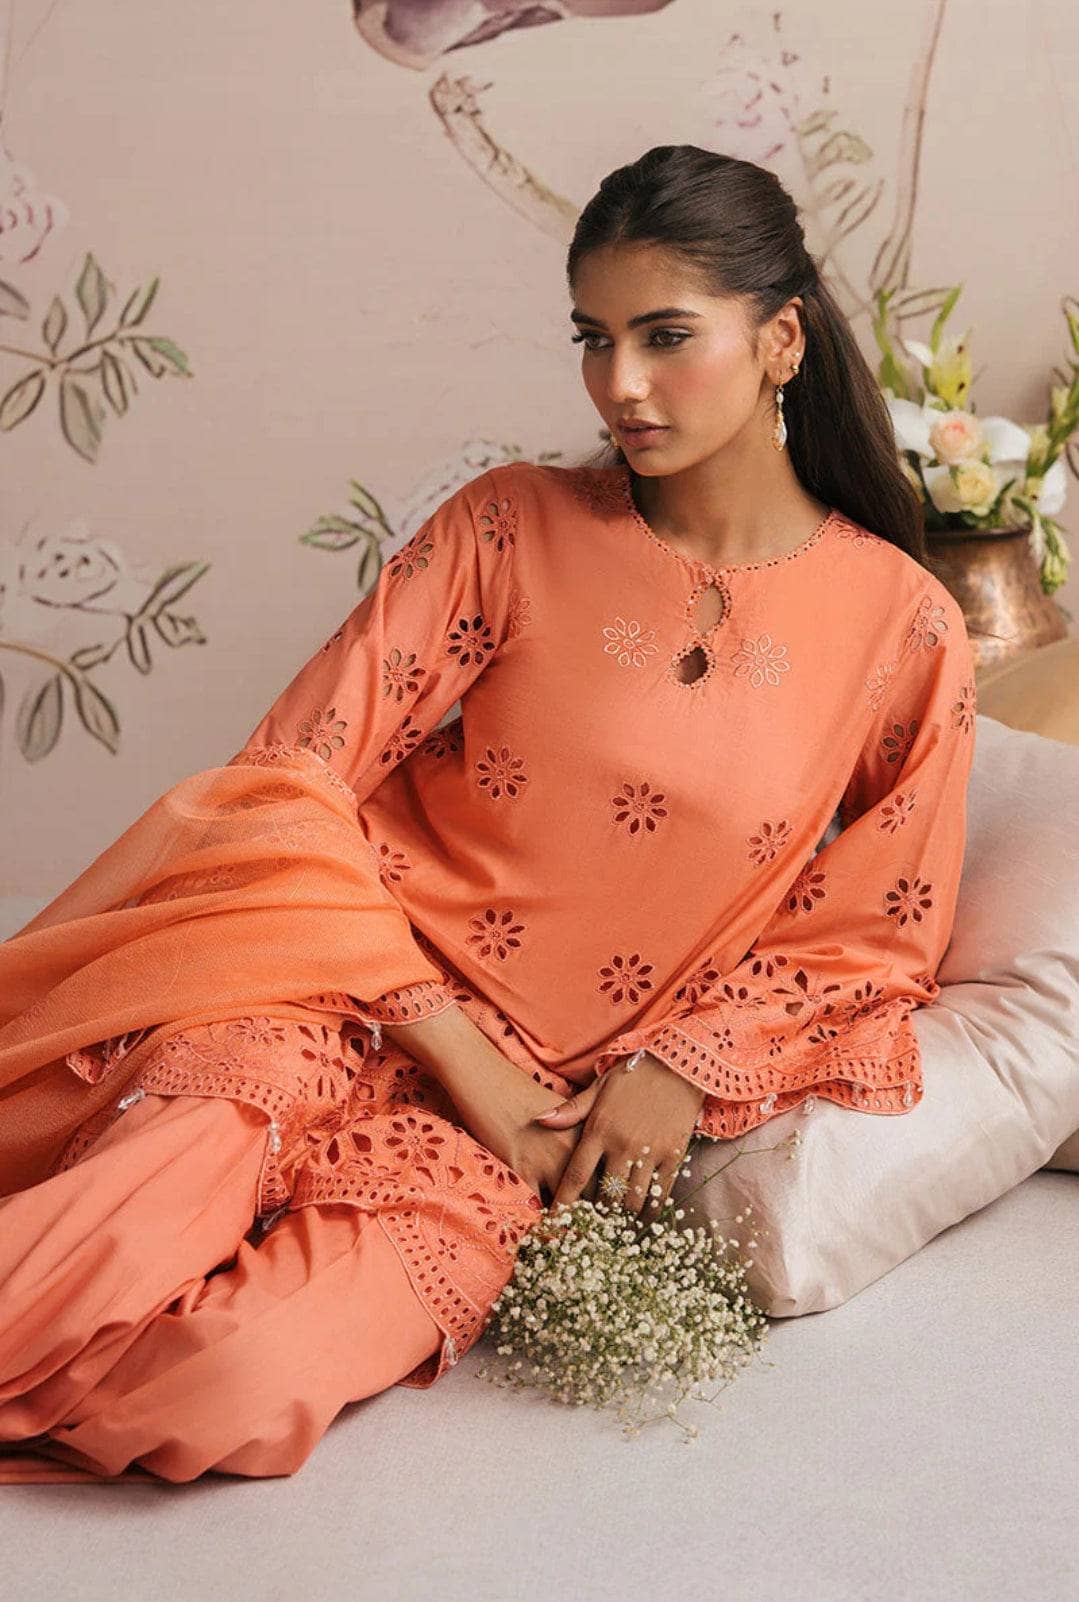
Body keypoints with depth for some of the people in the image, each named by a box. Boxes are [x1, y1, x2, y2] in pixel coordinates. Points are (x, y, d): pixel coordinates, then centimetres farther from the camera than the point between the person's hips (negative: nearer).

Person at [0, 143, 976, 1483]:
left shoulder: (904, 629, 3)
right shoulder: (510, 529, 1)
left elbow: (872, 935, 11)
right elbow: (290, 781, -3)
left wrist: (681, 1068, -6)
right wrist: (463, 1052, -11)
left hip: (555, 1105, 1)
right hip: (342, 1005, -1)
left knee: (254, 1381, -26)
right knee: (107, 1255, -34)